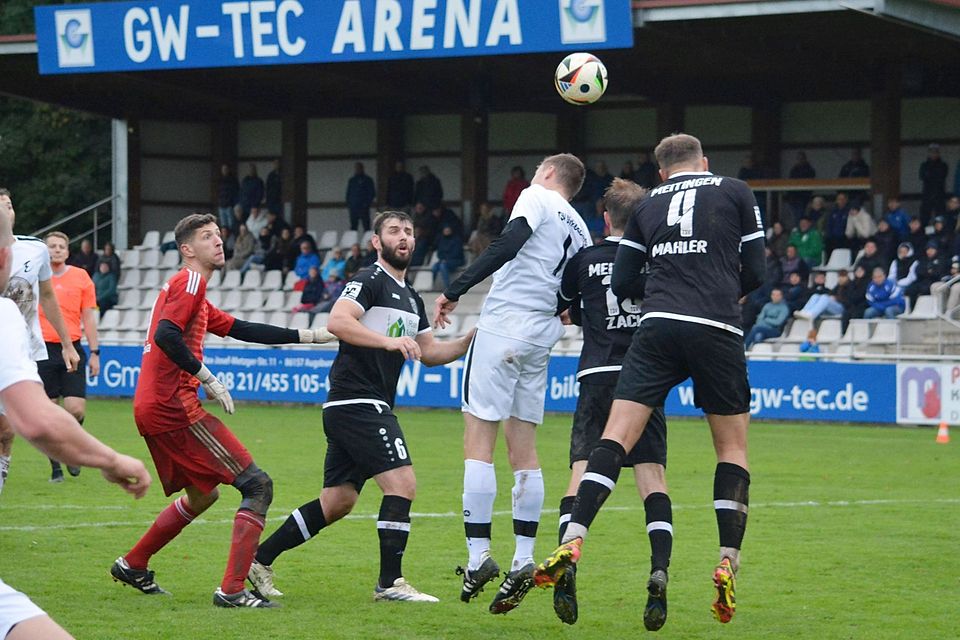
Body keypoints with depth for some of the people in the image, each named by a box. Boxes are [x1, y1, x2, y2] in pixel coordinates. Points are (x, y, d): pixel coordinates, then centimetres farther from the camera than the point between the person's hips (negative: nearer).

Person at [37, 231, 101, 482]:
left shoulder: (81, 277, 7)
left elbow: (89, 317, 9)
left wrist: (94, 352, 5)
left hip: (72, 348, 0)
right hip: (43, 350, 0)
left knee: (76, 409, -10)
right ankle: (55, 467, 10)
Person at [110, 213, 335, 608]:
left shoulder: (187, 288, 24)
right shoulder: (190, 281, -7)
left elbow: (242, 330, 25)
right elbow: (166, 335, -22)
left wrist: (311, 336, 22)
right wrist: (208, 379, -18)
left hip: (151, 410, 10)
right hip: (174, 407, -10)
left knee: (203, 494, 27)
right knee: (257, 485, -10)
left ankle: (132, 565, 32)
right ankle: (232, 591, -16)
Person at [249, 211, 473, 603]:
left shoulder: (411, 298, 21)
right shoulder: (370, 281, -8)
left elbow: (430, 353, 25)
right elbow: (337, 322, -23)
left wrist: (470, 341, 10)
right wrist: (387, 340, -33)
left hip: (367, 408, 10)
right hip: (356, 401, -10)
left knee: (337, 502, 11)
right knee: (402, 483, -14)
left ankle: (259, 559, 17)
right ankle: (390, 582, -11)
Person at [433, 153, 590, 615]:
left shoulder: (537, 198, 0)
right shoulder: (580, 231, 20)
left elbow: (508, 244, -16)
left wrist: (455, 290, -17)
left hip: (503, 328, -7)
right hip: (541, 339, 7)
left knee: (478, 441, -7)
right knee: (524, 449, 10)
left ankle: (478, 554, -13)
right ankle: (524, 560, 5)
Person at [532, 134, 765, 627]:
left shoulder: (648, 204, 18)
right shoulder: (735, 192, 12)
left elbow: (622, 282, 16)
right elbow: (754, 272, 8)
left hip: (658, 327, 1)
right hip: (717, 330, -1)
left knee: (616, 437, -2)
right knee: (732, 447, 11)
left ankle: (572, 540, -17)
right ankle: (728, 564, 0)